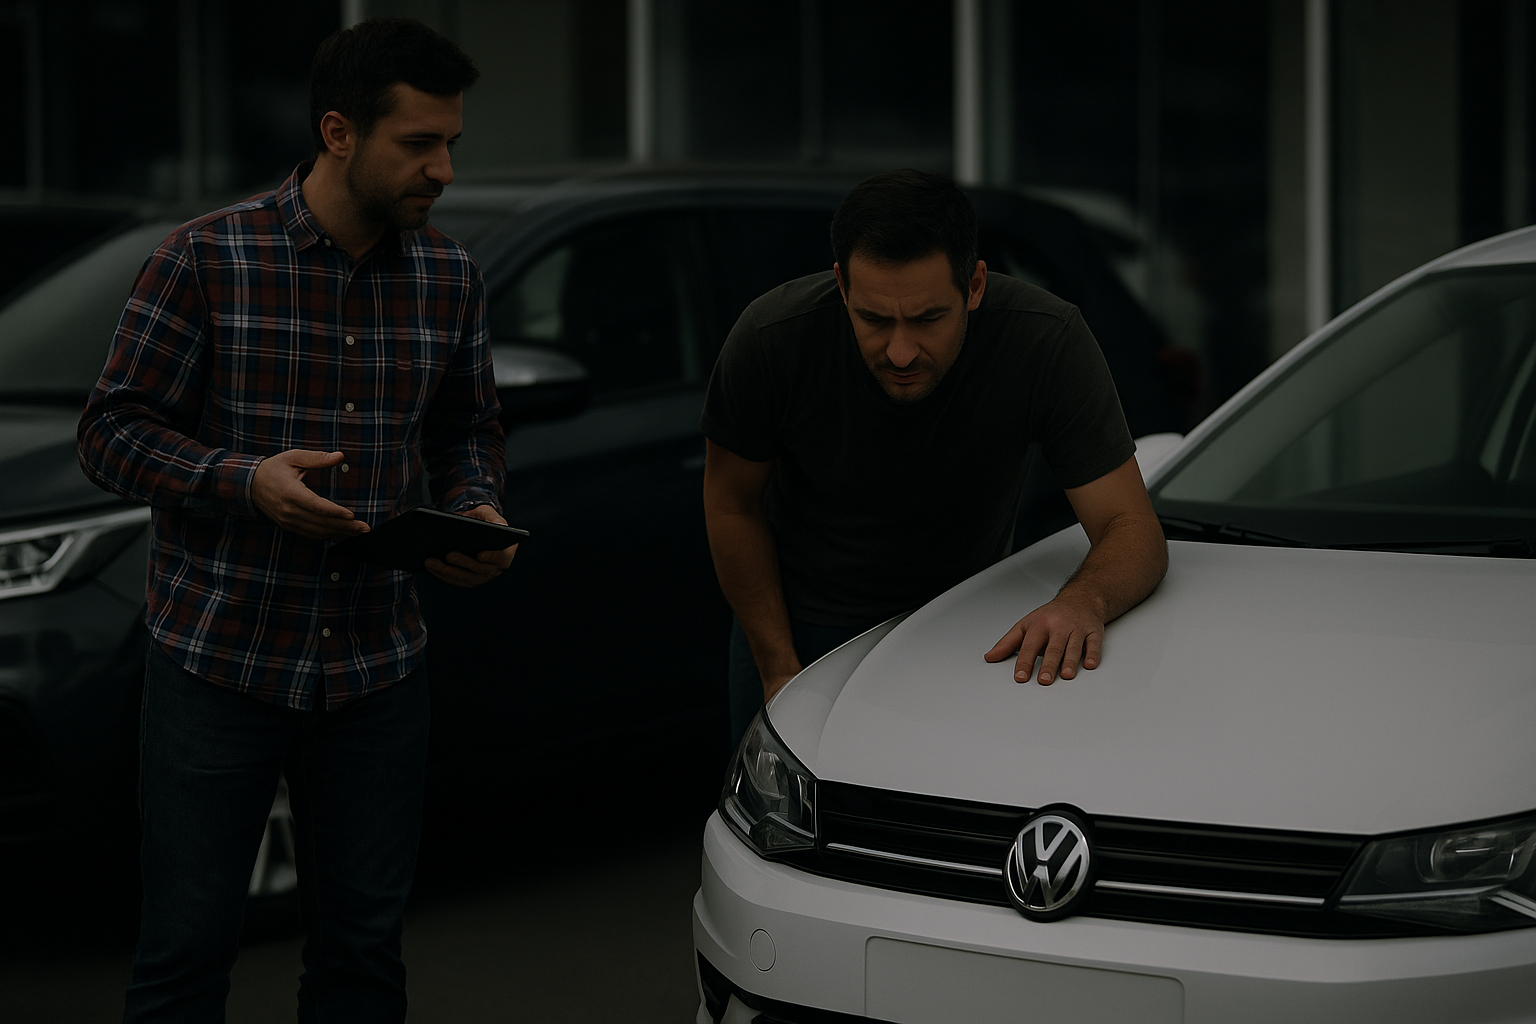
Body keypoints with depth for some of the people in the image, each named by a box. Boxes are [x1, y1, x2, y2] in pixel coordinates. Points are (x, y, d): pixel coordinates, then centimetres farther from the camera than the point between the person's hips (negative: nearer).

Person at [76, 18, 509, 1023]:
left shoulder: (450, 276, 5)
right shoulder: (207, 257, -9)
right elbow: (113, 430, -7)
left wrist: (478, 513, -4)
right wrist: (243, 480, -23)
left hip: (377, 673, 4)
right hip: (216, 660, -4)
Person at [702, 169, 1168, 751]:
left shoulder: (1047, 341, -30)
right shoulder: (771, 340, -29)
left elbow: (1133, 529, -27)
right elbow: (733, 505, -11)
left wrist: (1084, 601, -49)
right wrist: (780, 669, -13)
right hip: (801, 627, 0)